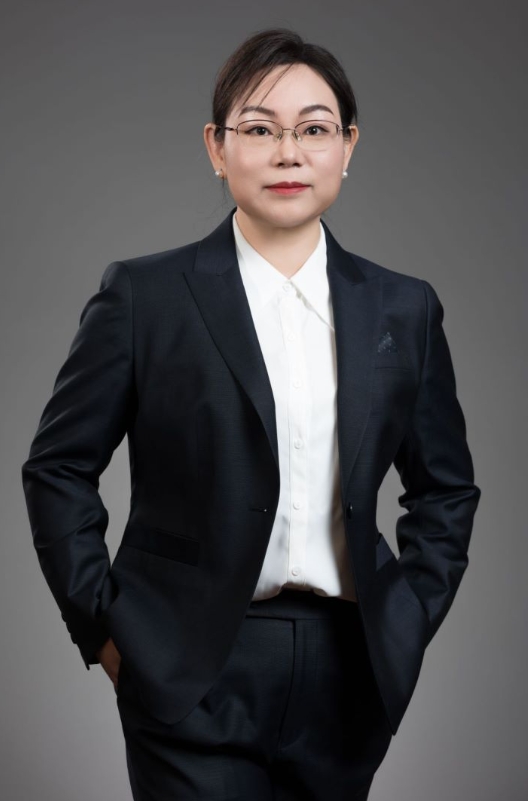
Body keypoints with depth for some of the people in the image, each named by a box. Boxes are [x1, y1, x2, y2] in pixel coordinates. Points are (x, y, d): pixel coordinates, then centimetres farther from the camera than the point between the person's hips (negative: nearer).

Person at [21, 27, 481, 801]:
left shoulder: (403, 309, 6)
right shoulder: (143, 296, -3)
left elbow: (446, 487, 15)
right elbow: (58, 468, 2)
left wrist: (408, 621, 7)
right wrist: (103, 624, -2)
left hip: (346, 674, 3)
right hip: (195, 678, -3)